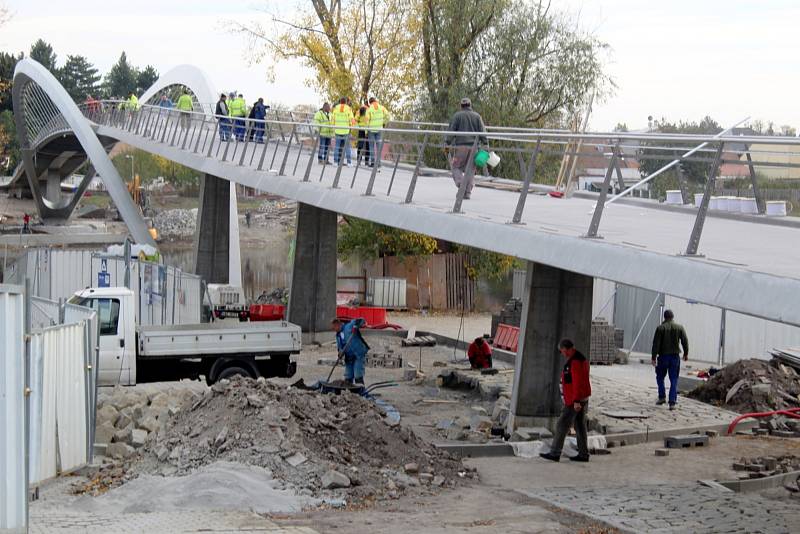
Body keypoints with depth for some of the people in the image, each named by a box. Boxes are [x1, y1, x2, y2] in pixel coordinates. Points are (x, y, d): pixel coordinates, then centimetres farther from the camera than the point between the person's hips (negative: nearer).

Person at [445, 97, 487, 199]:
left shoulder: (457, 115, 1)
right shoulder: (477, 116, 9)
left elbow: (451, 130, -4)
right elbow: (482, 131, 4)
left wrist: (447, 142, -1)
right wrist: (485, 144, 4)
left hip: (460, 145, -3)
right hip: (474, 145, 3)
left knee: (456, 166, 7)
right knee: (470, 169, 7)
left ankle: (461, 186, -15)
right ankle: (467, 193, 5)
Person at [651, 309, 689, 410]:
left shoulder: (660, 328, -5)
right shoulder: (679, 328, 1)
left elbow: (656, 343, -9)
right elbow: (685, 341, 3)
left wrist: (654, 357, -7)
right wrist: (686, 353, 17)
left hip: (663, 356, -2)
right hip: (675, 356, 2)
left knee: (660, 377, 17)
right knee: (674, 380, 4)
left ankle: (662, 397, 8)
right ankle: (672, 402, -3)